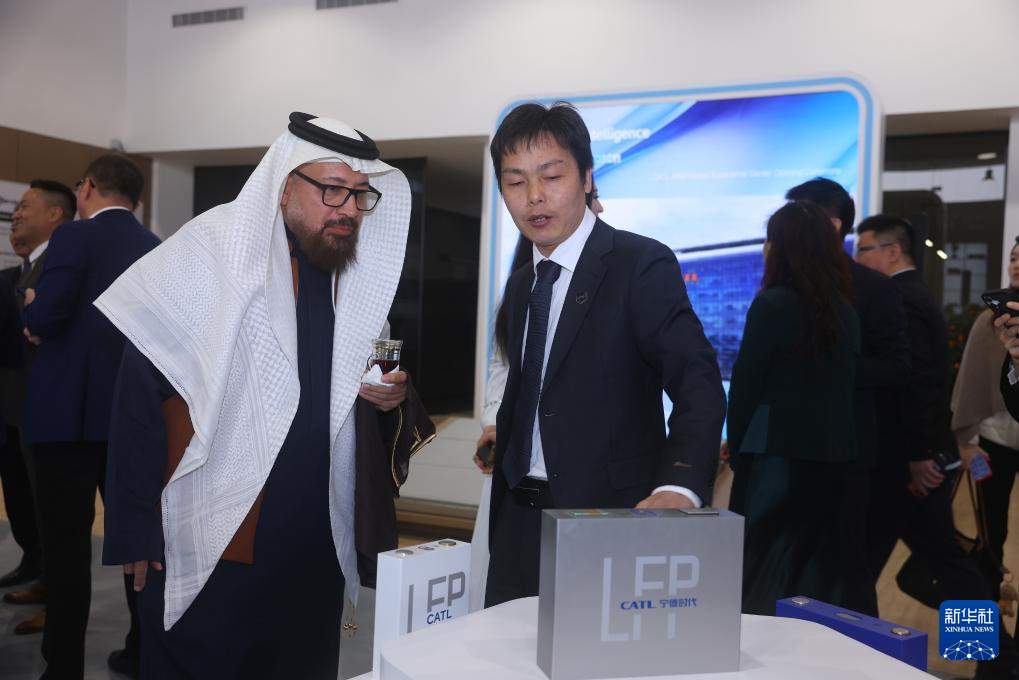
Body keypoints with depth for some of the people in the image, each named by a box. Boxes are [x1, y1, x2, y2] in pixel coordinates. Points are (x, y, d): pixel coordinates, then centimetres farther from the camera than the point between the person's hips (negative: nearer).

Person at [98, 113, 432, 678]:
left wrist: (390, 399, -5)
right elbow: (140, 397, -10)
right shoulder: (210, 251, -8)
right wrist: (135, 527, -12)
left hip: (318, 555, 5)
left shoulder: (359, 277, 6)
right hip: (209, 548, -4)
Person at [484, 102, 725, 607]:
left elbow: (698, 386, -22)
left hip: (614, 519, -6)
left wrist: (679, 488, -36)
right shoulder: (520, 286, 11)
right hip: (521, 526, 6)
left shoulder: (643, 265, -11)